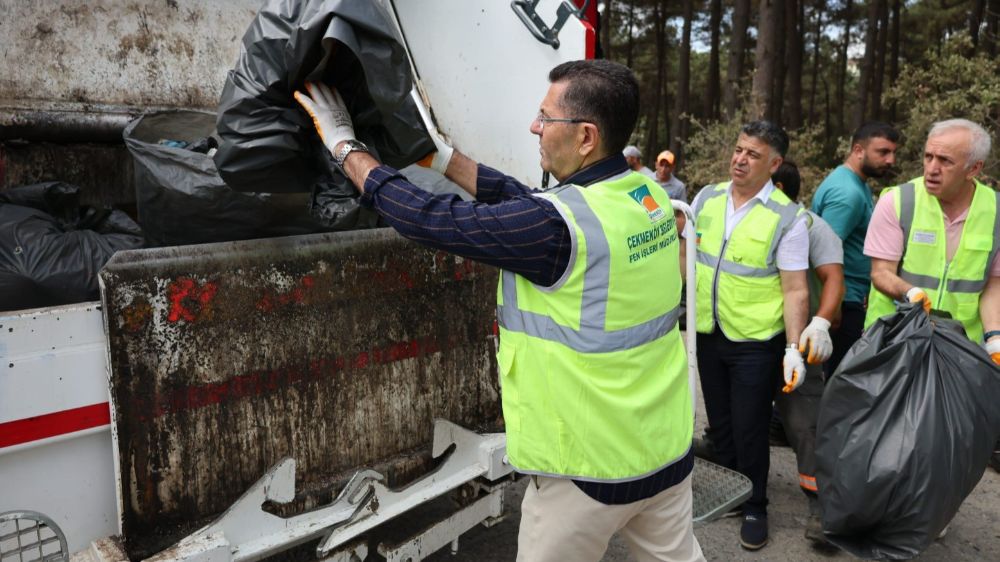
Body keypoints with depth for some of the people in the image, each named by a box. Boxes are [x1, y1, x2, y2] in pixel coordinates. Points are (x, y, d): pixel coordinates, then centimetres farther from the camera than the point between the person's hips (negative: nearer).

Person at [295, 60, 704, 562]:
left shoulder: (559, 224, -26)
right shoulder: (649, 195, -2)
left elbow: (429, 219, -18)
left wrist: (344, 145, -4)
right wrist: (443, 155, 10)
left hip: (594, 467, -7)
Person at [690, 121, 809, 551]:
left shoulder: (787, 217, -12)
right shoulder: (706, 198, 1)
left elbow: (795, 290, -12)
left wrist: (794, 348, -17)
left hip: (756, 343, -4)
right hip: (707, 335, 5)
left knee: (748, 430, 7)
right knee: (719, 423, 19)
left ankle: (754, 507, 29)